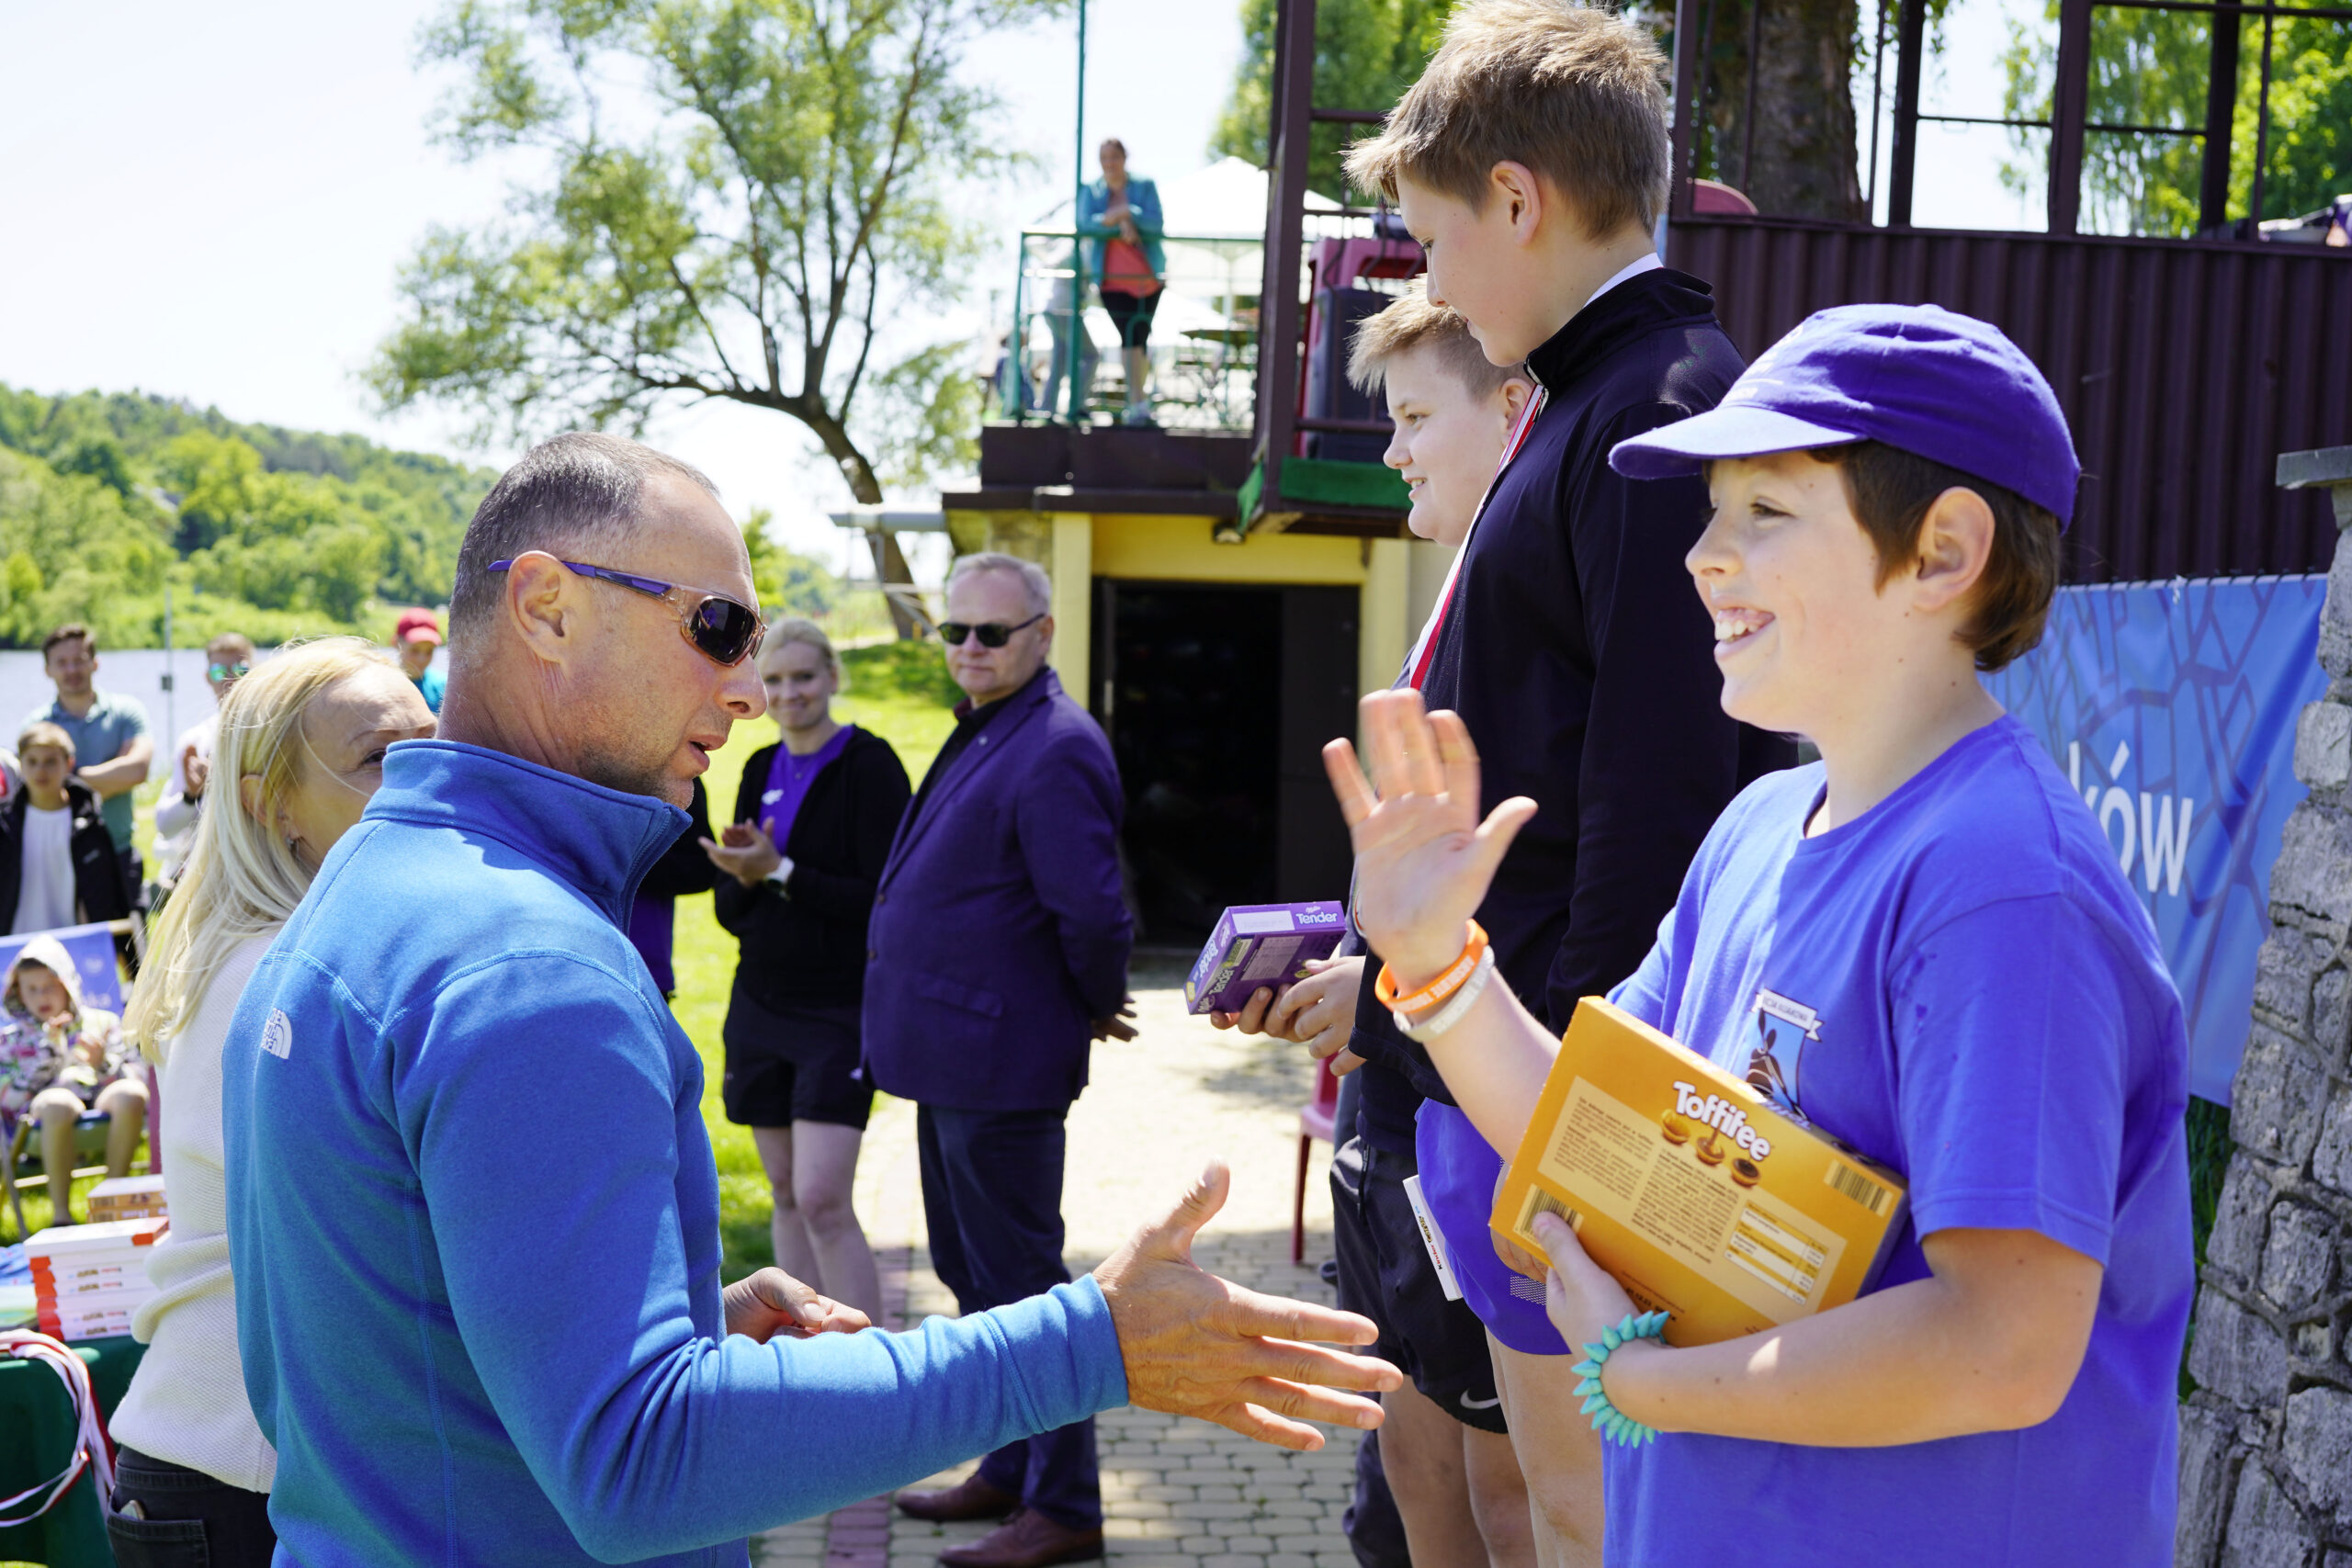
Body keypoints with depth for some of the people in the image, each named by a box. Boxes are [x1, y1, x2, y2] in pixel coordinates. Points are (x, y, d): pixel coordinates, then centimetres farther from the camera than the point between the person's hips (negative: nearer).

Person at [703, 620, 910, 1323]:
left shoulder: (868, 765, -9)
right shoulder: (761, 770, 11)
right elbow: (730, 910, 11)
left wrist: (781, 872, -19)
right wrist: (741, 876, -11)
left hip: (840, 1010, -7)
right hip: (761, 1006, 7)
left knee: (823, 1200, -13)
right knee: (787, 1196, 10)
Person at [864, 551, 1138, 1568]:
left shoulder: (1054, 751, -19)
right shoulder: (982, 736, 14)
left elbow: (1092, 913, -25)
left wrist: (1095, 1008, -9)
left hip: (997, 1065, -10)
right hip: (952, 1055, 11)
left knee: (1018, 1283, -1)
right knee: (971, 1274, 19)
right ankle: (1010, 1474, 33)